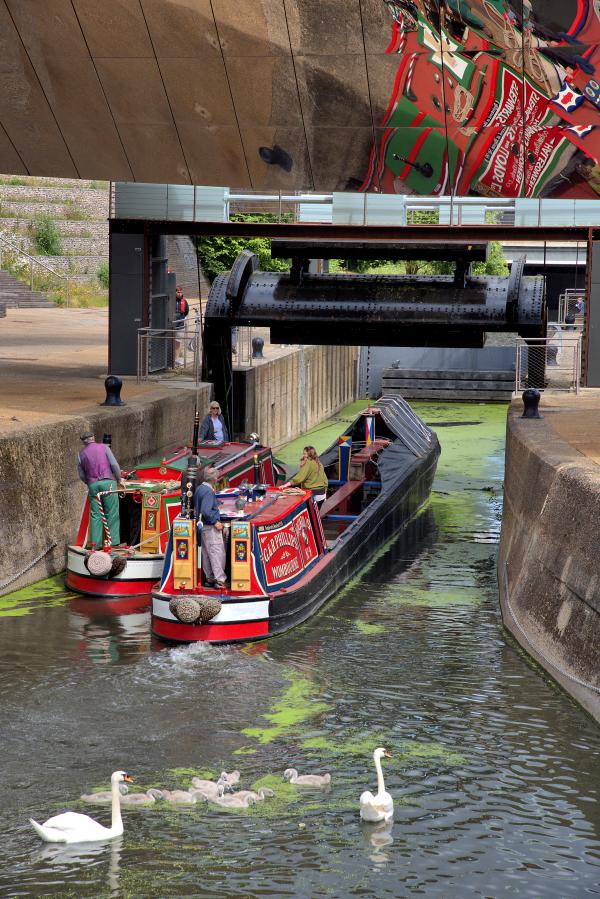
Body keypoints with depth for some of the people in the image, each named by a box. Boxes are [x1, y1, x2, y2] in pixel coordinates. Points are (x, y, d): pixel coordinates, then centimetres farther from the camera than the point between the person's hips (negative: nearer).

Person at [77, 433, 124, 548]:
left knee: (95, 515, 5)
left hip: (93, 485, 2)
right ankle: (114, 541, 0)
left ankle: (96, 543, 2)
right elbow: (114, 464, -3)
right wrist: (119, 479, 9)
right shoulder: (104, 447, 4)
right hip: (108, 482, -2)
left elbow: (81, 475, 13)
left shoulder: (81, 454, 11)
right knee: (112, 513, 1)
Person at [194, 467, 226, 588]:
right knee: (217, 553, -6)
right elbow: (206, 511, -27)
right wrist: (215, 522, -18)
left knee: (206, 553, 14)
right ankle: (219, 580, -7)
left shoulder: (199, 488, 9)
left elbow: (197, 507, 20)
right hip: (211, 527, -10)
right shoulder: (208, 491, -20)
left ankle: (209, 578, 21)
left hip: (203, 526, 10)